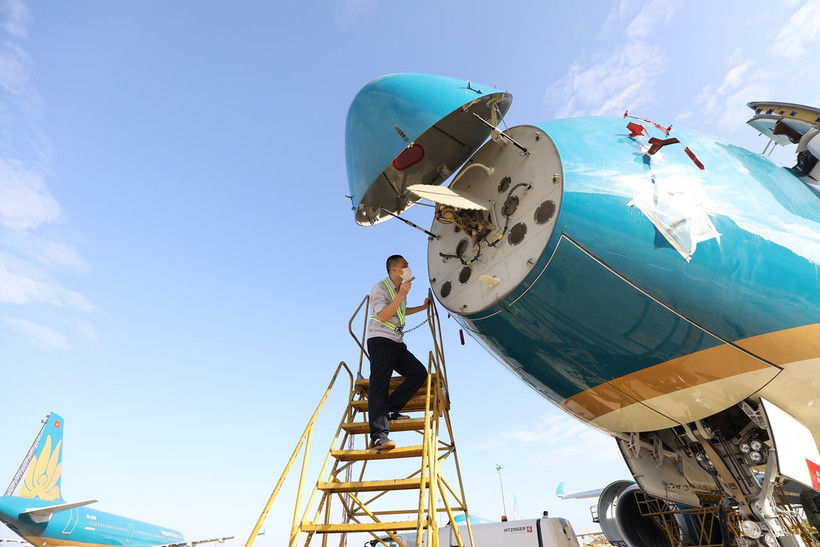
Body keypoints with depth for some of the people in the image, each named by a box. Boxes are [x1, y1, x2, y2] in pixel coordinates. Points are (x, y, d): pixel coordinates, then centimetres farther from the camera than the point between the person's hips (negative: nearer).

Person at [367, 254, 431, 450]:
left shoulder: (400, 289, 20)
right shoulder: (380, 288, -7)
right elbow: (383, 316, -20)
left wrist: (423, 307, 37)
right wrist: (401, 296, -23)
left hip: (396, 343, 9)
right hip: (380, 341, -9)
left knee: (419, 373, -2)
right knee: (380, 384, -14)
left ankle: (390, 410, 0)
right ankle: (378, 436, -18)